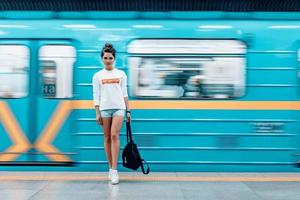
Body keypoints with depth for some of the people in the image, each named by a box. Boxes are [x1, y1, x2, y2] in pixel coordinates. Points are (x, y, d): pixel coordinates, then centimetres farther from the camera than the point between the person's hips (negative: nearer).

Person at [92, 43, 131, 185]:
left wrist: (128, 110, 5)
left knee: (114, 135, -15)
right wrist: (97, 113, -1)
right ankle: (111, 167, 16)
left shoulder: (121, 74, 8)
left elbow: (125, 93, 9)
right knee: (107, 137, 5)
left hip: (119, 108, -1)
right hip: (104, 108, 1)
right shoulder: (97, 76, 7)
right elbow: (96, 95, 5)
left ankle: (114, 170, -17)